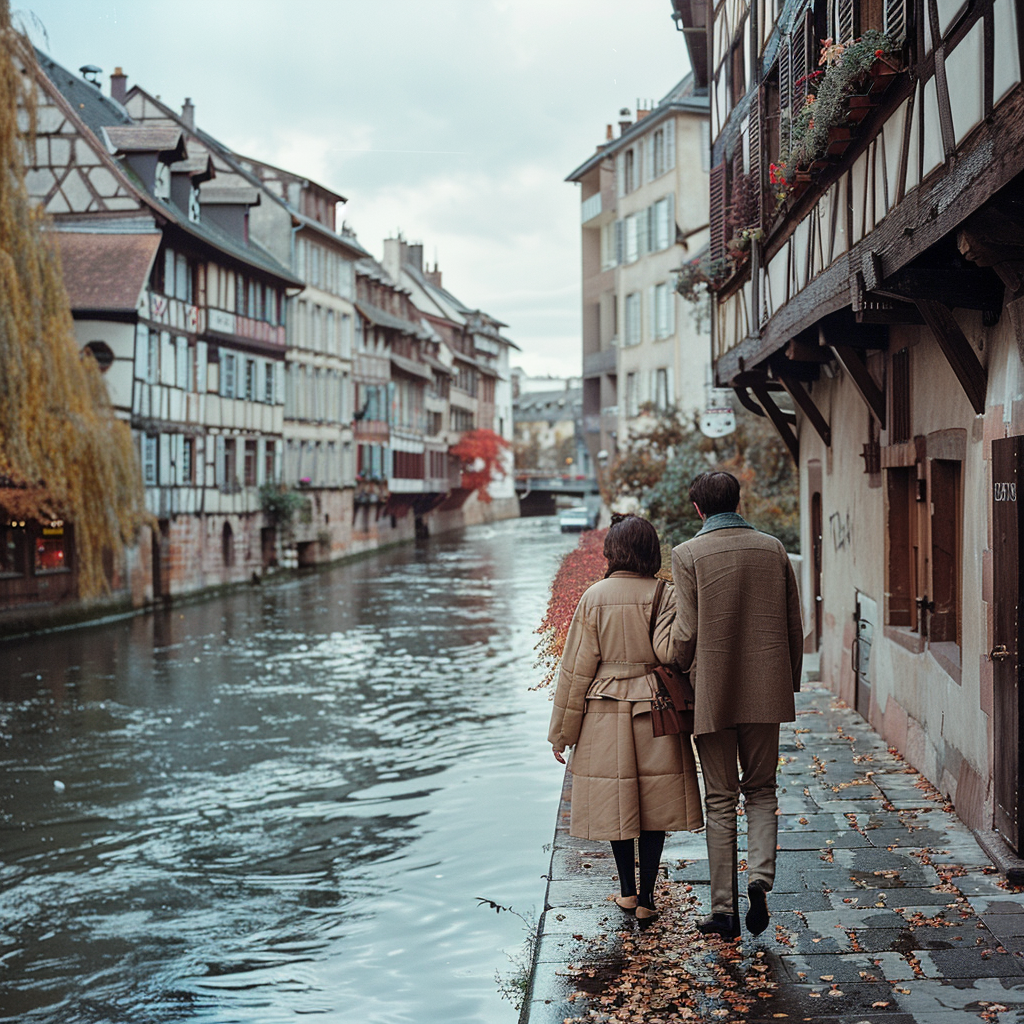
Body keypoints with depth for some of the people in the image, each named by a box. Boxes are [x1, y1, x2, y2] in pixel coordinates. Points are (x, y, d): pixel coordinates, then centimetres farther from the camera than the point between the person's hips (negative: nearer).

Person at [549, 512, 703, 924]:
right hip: (656, 715, 0)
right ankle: (646, 899, 9)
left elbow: (576, 668, -2)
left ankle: (627, 891, 24)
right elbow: (669, 650, -20)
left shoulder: (594, 598, -5)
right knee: (654, 802, 8)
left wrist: (562, 731, 4)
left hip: (606, 714, 0)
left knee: (616, 801, 13)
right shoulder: (665, 595, -6)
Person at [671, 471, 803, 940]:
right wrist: (790, 683, 17)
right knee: (761, 791, 17)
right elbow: (793, 627, 6)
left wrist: (680, 674, 9)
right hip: (765, 691, 3)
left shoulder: (688, 555, -8)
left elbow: (686, 632, -10)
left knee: (720, 801, 7)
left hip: (713, 693, -3)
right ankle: (759, 876, -5)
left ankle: (724, 910, 10)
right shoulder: (773, 549, 3)